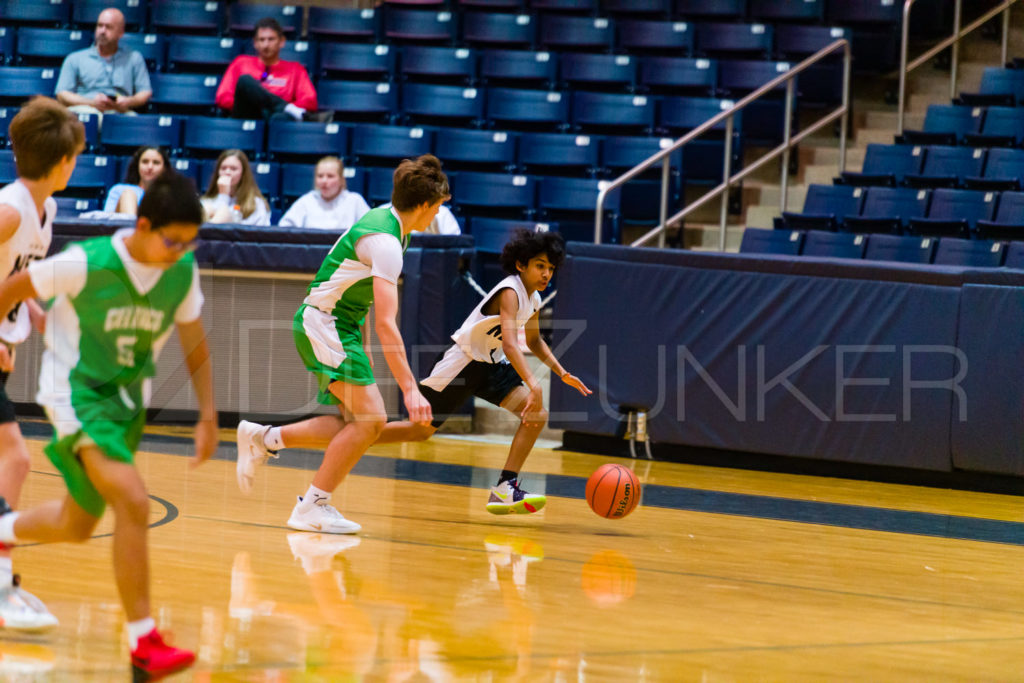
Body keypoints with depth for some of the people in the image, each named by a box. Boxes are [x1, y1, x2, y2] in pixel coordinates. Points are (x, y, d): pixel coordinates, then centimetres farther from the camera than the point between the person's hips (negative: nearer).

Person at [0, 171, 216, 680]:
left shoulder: (183, 272, -7)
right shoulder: (85, 263, -22)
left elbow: (196, 350, 6)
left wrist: (208, 417, -2)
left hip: (127, 400, 7)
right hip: (77, 394, -7)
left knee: (77, 525, 19)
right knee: (133, 501, -26)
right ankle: (143, 642, -23)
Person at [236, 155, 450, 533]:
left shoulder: (381, 219, 8)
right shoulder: (385, 242, -23)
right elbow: (386, 324, -28)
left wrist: (360, 349, 26)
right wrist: (410, 388, -31)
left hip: (337, 325, 10)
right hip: (323, 322, -10)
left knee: (351, 424, 7)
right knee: (370, 418, -16)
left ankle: (261, 438, 16)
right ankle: (312, 507, -11)